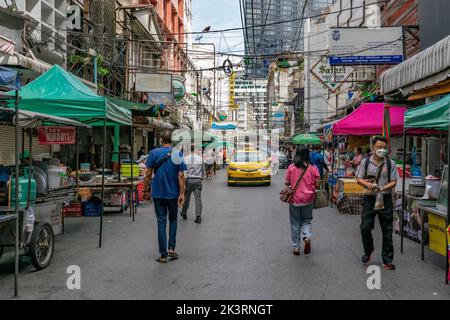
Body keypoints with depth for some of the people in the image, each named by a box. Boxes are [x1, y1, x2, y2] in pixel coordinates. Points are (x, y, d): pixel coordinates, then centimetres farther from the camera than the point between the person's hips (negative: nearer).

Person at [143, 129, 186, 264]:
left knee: (161, 222, 5)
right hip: (173, 194, 0)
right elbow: (181, 175, -8)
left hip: (158, 194, 0)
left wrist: (146, 190, 6)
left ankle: (163, 255, 7)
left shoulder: (154, 153, -4)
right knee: (173, 220, 20)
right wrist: (182, 193, -6)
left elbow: (148, 174, -3)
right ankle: (171, 248, 12)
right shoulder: (178, 154, -5)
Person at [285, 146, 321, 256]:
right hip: (308, 199, 0)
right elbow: (317, 184, -4)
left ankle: (296, 247, 18)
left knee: (295, 223, 12)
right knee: (307, 220, 19)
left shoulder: (291, 167, -7)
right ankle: (307, 237, -8)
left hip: (295, 199, 0)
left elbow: (287, 182, -1)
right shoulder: (313, 168, -7)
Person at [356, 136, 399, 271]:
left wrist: (384, 188, -18)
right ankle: (368, 250, 28)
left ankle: (387, 260, 17)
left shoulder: (390, 163, 1)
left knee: (387, 230, 5)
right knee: (365, 227, -2)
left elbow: (394, 181, 1)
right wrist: (367, 184, -17)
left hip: (385, 199, 0)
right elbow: (359, 179, 4)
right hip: (369, 199, 0)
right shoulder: (365, 162, 2)